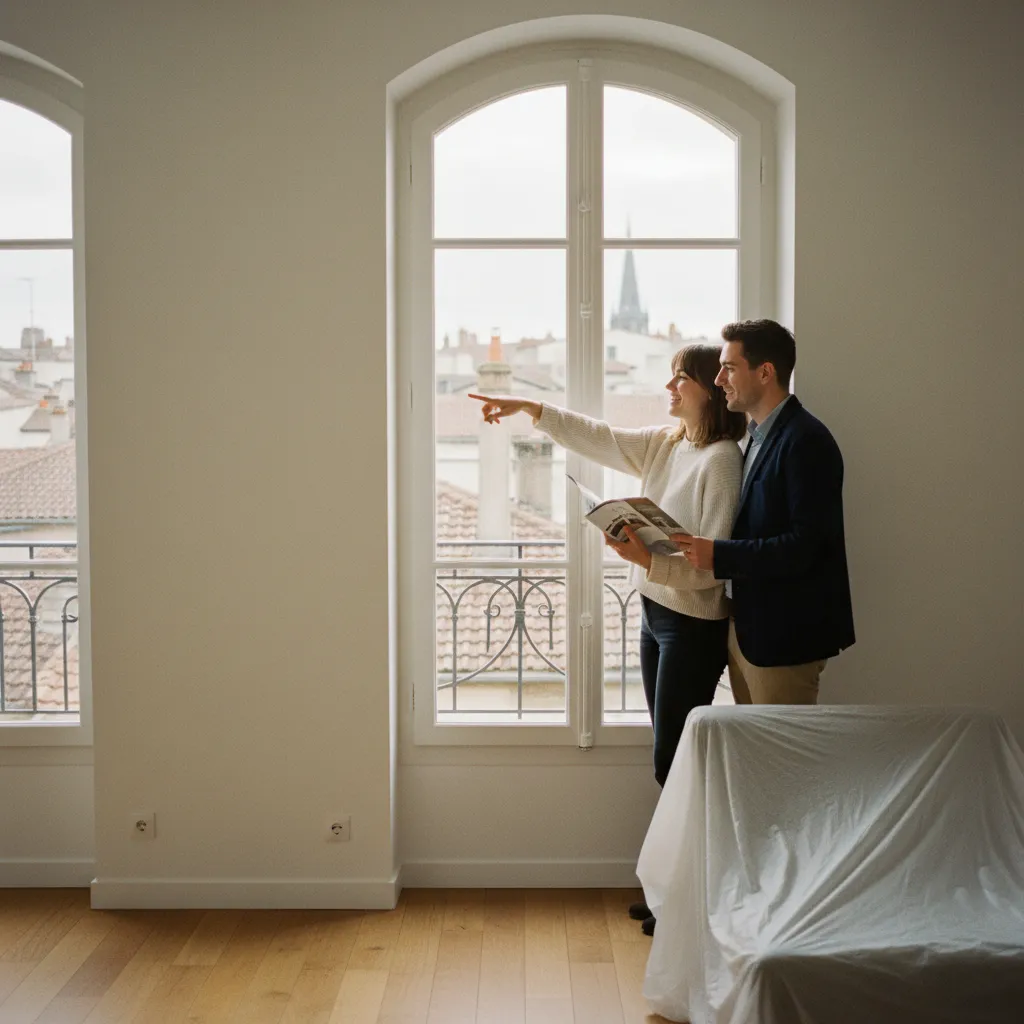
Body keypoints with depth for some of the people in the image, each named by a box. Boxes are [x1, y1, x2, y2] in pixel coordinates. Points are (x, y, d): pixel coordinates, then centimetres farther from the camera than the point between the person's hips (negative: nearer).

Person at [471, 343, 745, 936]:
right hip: (656, 611, 9)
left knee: (674, 759, -2)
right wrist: (529, 408, 13)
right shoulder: (665, 444, 9)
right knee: (673, 757, 14)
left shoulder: (722, 460, -17)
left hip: (694, 625, -9)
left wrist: (646, 558, -31)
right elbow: (600, 438, 17)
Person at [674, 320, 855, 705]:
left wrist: (719, 555, -24)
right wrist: (700, 544, 2)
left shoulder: (805, 441, -17)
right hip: (745, 628, 9)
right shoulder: (760, 437, 13)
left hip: (783, 636, -9)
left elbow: (805, 546, -24)